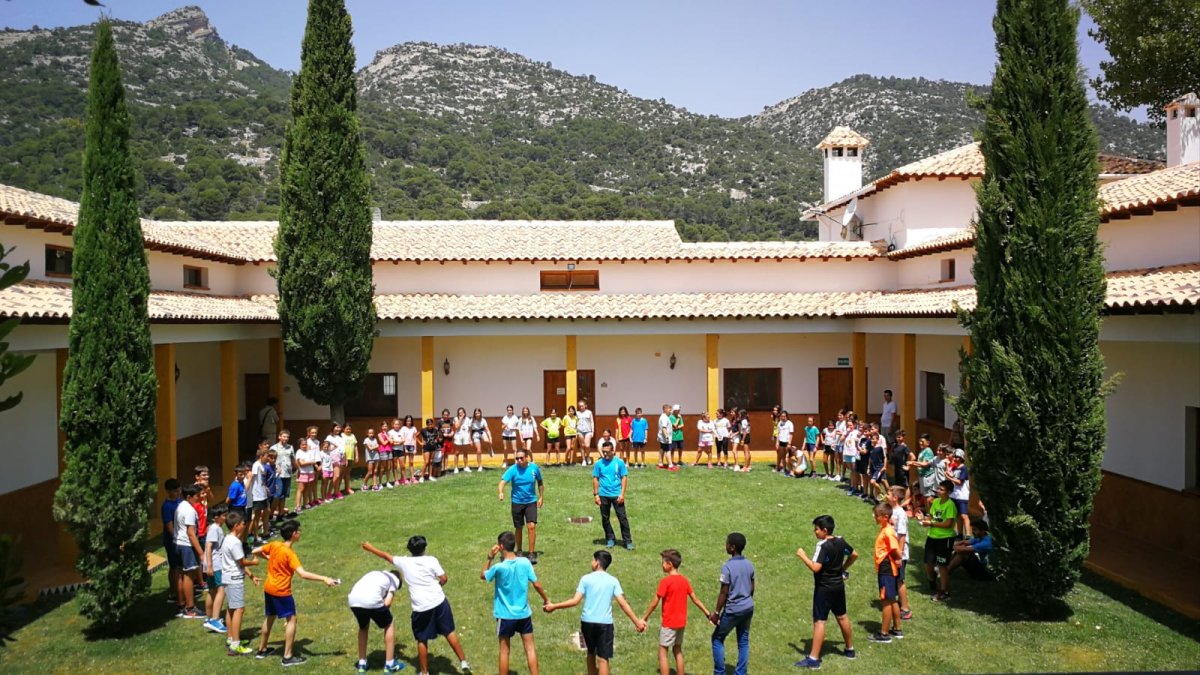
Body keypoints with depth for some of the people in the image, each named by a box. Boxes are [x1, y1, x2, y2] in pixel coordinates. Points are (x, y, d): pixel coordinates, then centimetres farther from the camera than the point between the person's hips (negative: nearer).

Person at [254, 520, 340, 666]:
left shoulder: (273, 545, -1)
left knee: (270, 617, 23)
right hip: (281, 591, -8)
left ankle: (262, 650, 37)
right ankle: (287, 657, 1)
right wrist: (324, 579, -32)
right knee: (291, 619, 1)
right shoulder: (289, 553, -22)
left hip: (268, 588, 8)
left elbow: (255, 551, 11)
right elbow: (302, 574, -31)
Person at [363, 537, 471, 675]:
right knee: (449, 632, 11)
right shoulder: (431, 560, -2)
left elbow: (386, 556, 17)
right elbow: (444, 579, -4)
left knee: (422, 640, 13)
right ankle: (463, 662, 12)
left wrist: (370, 548, 33)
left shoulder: (404, 562, 2)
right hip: (439, 602, 0)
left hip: (421, 607, 0)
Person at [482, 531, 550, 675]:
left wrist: (490, 557, -2)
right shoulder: (525, 562, -9)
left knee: (504, 650, 12)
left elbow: (482, 575, 0)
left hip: (506, 615, -2)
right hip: (524, 613, 3)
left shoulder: (499, 567, -19)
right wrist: (546, 599, 11)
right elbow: (536, 584, -3)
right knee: (530, 648, 11)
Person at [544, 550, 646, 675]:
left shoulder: (586, 578, -3)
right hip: (605, 623, -1)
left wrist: (554, 606, -2)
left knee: (591, 653, 22)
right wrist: (637, 621, -1)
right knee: (603, 659, 0)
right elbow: (622, 603, -5)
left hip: (587, 621, 1)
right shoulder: (613, 581, 0)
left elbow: (575, 601, -9)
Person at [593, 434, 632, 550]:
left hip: (617, 495, -2)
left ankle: (627, 540, 4)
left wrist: (622, 494, -8)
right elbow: (595, 479, 4)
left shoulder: (619, 462, -4)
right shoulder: (598, 463, 0)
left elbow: (624, 478, -1)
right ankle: (610, 539, 25)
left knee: (622, 517, -3)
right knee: (605, 518, 10)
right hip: (603, 495, 2)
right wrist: (596, 495, -1)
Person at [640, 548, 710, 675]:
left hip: (669, 623, -7)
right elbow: (695, 599, 7)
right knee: (677, 650, 18)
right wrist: (708, 614, 14)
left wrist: (644, 618, -5)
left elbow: (655, 603, -15)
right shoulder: (684, 580, 3)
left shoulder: (665, 581, -17)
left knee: (662, 652, 0)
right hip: (681, 622, 7)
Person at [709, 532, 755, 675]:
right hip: (748, 608, 6)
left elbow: (724, 593, -16)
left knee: (717, 639, 10)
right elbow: (752, 589, 10)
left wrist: (716, 612, -8)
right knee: (743, 641, 13)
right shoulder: (749, 565, 1)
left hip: (733, 610, -6)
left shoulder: (727, 567, -19)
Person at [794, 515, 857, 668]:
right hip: (839, 586, 8)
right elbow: (854, 554, 17)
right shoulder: (840, 541, 2)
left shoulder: (822, 545, -22)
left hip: (824, 588, -8)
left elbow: (815, 567, -30)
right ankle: (849, 649, 38)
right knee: (842, 617, 22)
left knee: (819, 621, -6)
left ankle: (813, 659, -4)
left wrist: (802, 555, -18)